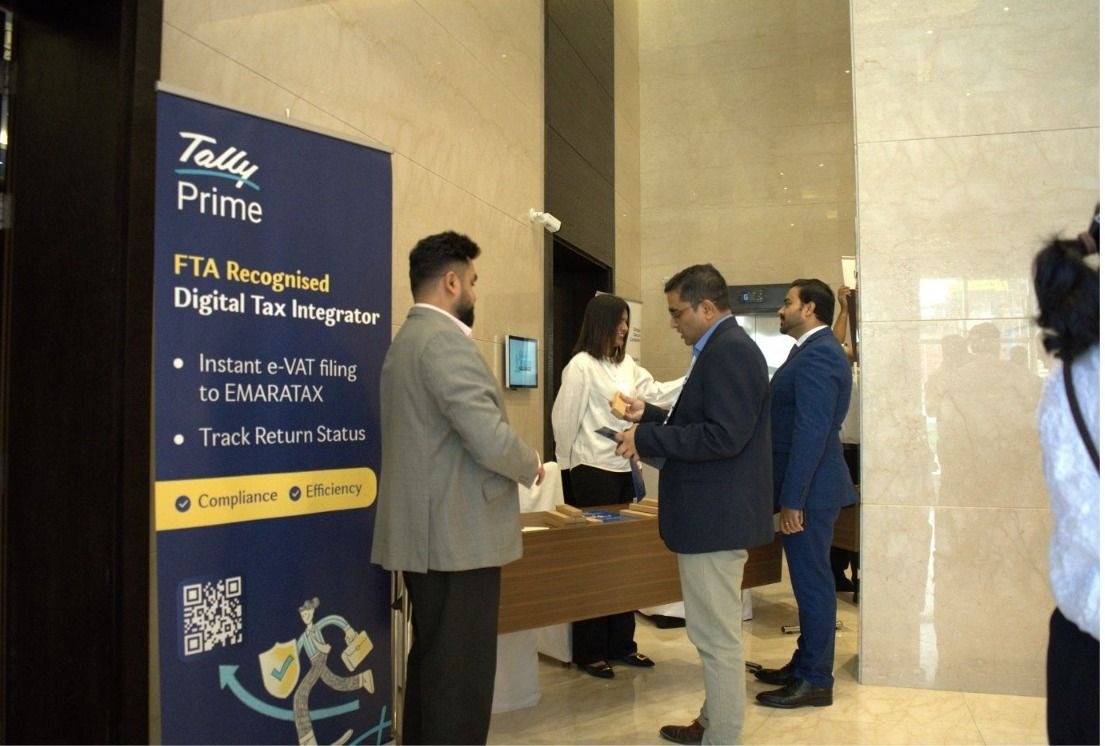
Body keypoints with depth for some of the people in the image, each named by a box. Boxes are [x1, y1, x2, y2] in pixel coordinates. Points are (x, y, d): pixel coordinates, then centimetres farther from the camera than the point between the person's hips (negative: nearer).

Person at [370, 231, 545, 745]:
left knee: (433, 664, 19)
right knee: (460, 671, -1)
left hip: (429, 532, 10)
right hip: (457, 536, -10)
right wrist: (531, 467, -4)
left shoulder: (406, 339, 16)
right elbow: (490, 439, -24)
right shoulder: (444, 339, -16)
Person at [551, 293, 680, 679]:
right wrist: (570, 463, -3)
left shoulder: (626, 365, 12)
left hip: (625, 468, 8)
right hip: (594, 470, -8)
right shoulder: (581, 365, -12)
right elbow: (565, 417, -11)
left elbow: (657, 394, 8)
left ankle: (621, 643, 23)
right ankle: (589, 651, 12)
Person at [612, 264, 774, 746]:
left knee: (717, 637, 1)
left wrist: (645, 438, -20)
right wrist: (649, 415, 12)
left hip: (715, 516, -11)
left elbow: (722, 436, -26)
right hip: (713, 513, 11)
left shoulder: (729, 350, -18)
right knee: (716, 633, 21)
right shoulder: (724, 348, 14)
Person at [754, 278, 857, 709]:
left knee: (812, 581, 0)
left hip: (809, 489, -10)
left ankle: (815, 681, 12)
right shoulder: (814, 351, 14)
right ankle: (805, 665, 29)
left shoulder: (818, 355, -18)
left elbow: (811, 432, -24)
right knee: (809, 580, 17)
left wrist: (792, 500, -23)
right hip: (806, 486, 10)